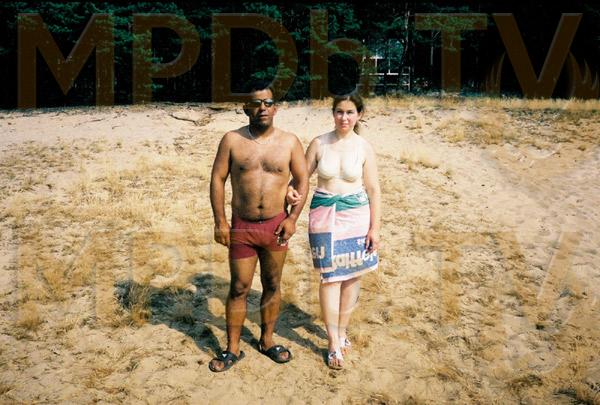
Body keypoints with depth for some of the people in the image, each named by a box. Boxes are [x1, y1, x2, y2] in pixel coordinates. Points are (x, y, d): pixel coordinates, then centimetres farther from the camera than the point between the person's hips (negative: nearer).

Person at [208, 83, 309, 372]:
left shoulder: (289, 142, -1)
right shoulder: (232, 140, -3)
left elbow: (302, 180, 3)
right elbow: (217, 179, -1)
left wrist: (293, 218, -7)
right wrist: (219, 221, -8)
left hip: (276, 225, 1)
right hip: (241, 228, -1)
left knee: (272, 286, 14)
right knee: (239, 289, 6)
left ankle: (267, 341, 33)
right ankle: (233, 349, 22)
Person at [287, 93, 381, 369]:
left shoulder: (364, 148, -1)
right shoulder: (319, 144, 1)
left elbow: (373, 190, 1)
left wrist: (375, 227, -1)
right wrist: (291, 190, -17)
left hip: (356, 215, 1)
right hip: (324, 215, 0)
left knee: (352, 276, 8)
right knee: (330, 277, 1)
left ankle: (342, 331, 29)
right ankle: (333, 342, 13)